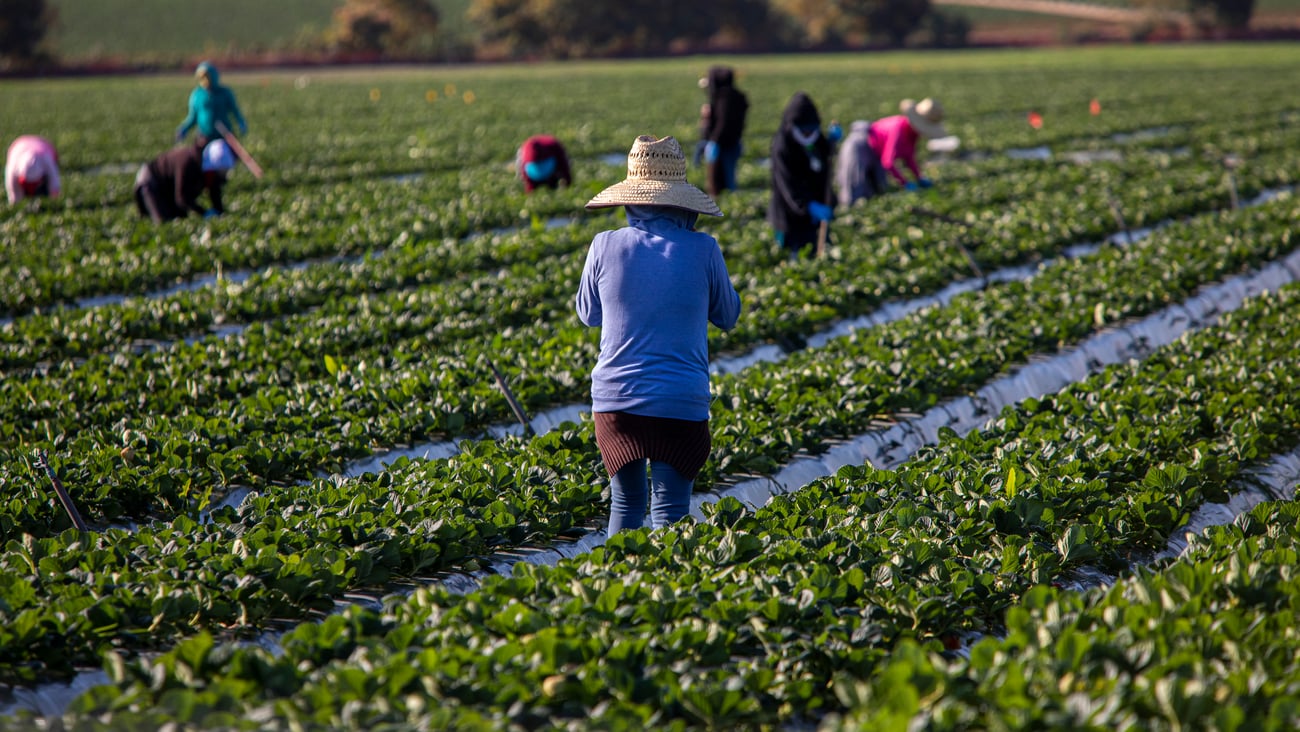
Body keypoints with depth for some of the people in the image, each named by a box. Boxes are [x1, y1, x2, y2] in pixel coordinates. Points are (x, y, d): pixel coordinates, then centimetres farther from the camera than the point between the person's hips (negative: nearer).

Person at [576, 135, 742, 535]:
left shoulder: (607, 246, -4)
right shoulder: (702, 250, -7)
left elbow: (588, 314, 12)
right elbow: (728, 316, 10)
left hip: (616, 400, 2)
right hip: (682, 402, -2)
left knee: (625, 504, 16)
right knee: (670, 514, 2)